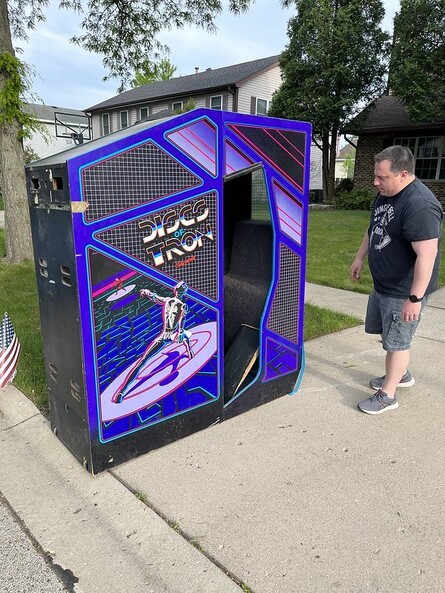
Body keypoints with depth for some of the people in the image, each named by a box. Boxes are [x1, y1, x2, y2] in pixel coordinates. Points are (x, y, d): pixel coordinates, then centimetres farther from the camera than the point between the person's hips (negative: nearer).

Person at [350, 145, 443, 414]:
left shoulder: (420, 205, -28)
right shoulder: (386, 194, 3)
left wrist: (415, 298, -27)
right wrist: (360, 257, 20)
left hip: (403, 292, -9)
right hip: (383, 285, 9)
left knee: (397, 341, 5)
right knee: (390, 335, 22)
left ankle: (387, 395, 20)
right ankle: (401, 374, 43)